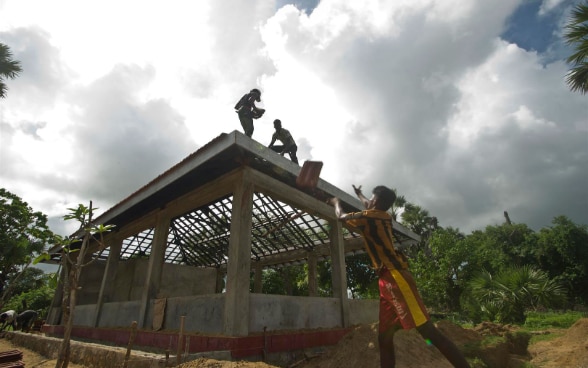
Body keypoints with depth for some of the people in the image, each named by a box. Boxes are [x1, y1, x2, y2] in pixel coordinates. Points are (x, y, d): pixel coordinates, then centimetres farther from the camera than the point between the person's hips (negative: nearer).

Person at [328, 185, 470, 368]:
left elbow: (341, 216, 10)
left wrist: (336, 202, 30)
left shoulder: (369, 217, -5)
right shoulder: (384, 216, 18)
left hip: (396, 278, -10)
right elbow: (368, 206, 42)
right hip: (388, 280, 10)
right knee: (384, 338, 7)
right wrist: (359, 194, 61)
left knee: (428, 330, -13)